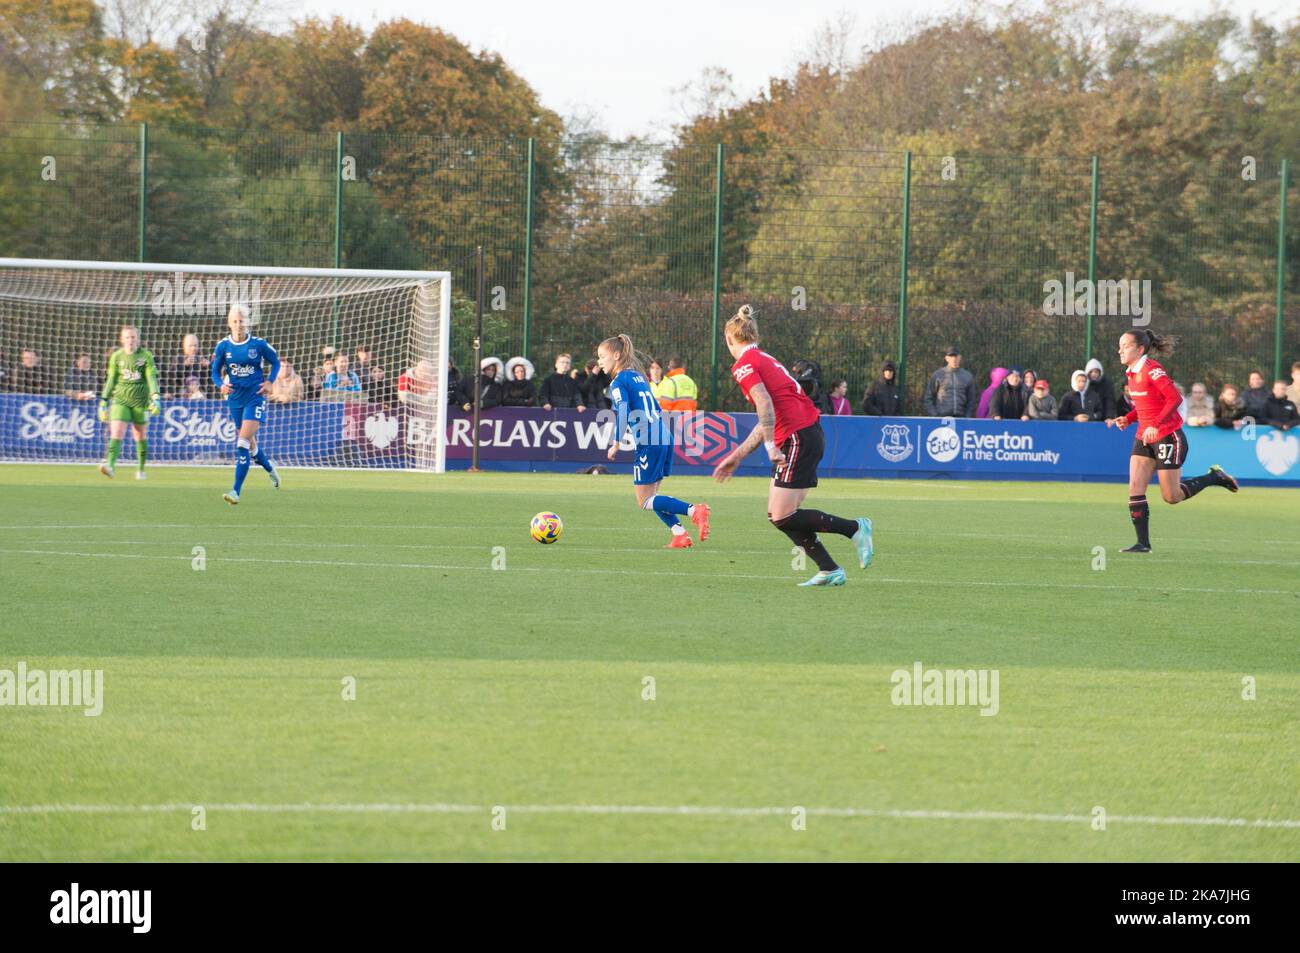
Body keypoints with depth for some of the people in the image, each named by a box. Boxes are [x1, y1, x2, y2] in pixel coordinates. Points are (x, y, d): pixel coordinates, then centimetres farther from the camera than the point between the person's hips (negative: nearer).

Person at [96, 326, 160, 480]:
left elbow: (152, 378, -6)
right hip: (120, 399, 1)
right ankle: (110, 465, -29)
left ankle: (141, 469, 23)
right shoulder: (116, 356, 7)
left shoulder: (145, 356, 0)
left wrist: (156, 398, -18)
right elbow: (111, 380, 13)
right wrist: (103, 401, 11)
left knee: (141, 436, 8)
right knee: (116, 433, -16)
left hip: (140, 401, -1)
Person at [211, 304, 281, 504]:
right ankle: (269, 468, 47)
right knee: (251, 444, 15)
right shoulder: (223, 346, -2)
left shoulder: (258, 344, -7)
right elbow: (215, 372, 5)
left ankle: (236, 491, -17)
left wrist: (270, 381, -7)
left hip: (255, 396, -4)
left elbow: (276, 362, 8)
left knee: (243, 444, -16)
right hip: (235, 398, 4)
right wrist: (221, 385, -15)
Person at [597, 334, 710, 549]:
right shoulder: (638, 376, 20)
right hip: (665, 437, 8)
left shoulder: (618, 382, -5)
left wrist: (616, 444, -11)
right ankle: (680, 535, 3)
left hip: (648, 442, -8)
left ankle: (693, 511, -19)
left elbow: (623, 414, -18)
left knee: (645, 501, -3)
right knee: (651, 497, 16)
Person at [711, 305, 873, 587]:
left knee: (783, 518, -10)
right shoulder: (764, 359, 23)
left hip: (798, 437, -9)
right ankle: (830, 570, 8)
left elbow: (765, 404, -22)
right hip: (810, 434, 9)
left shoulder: (744, 365, -6)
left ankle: (855, 528, -4)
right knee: (778, 514, 10)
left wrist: (771, 447, -24)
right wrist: (737, 456, 30)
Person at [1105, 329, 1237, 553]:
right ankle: (1143, 543, -4)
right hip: (1144, 438, 8)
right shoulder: (1131, 373, 9)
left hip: (1168, 437, -8)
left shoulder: (1152, 371, -18)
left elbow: (1174, 399, -24)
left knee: (1171, 497, -1)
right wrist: (1127, 418, 4)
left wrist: (1156, 425, -30)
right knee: (1135, 489, -7)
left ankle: (1214, 477, 20)